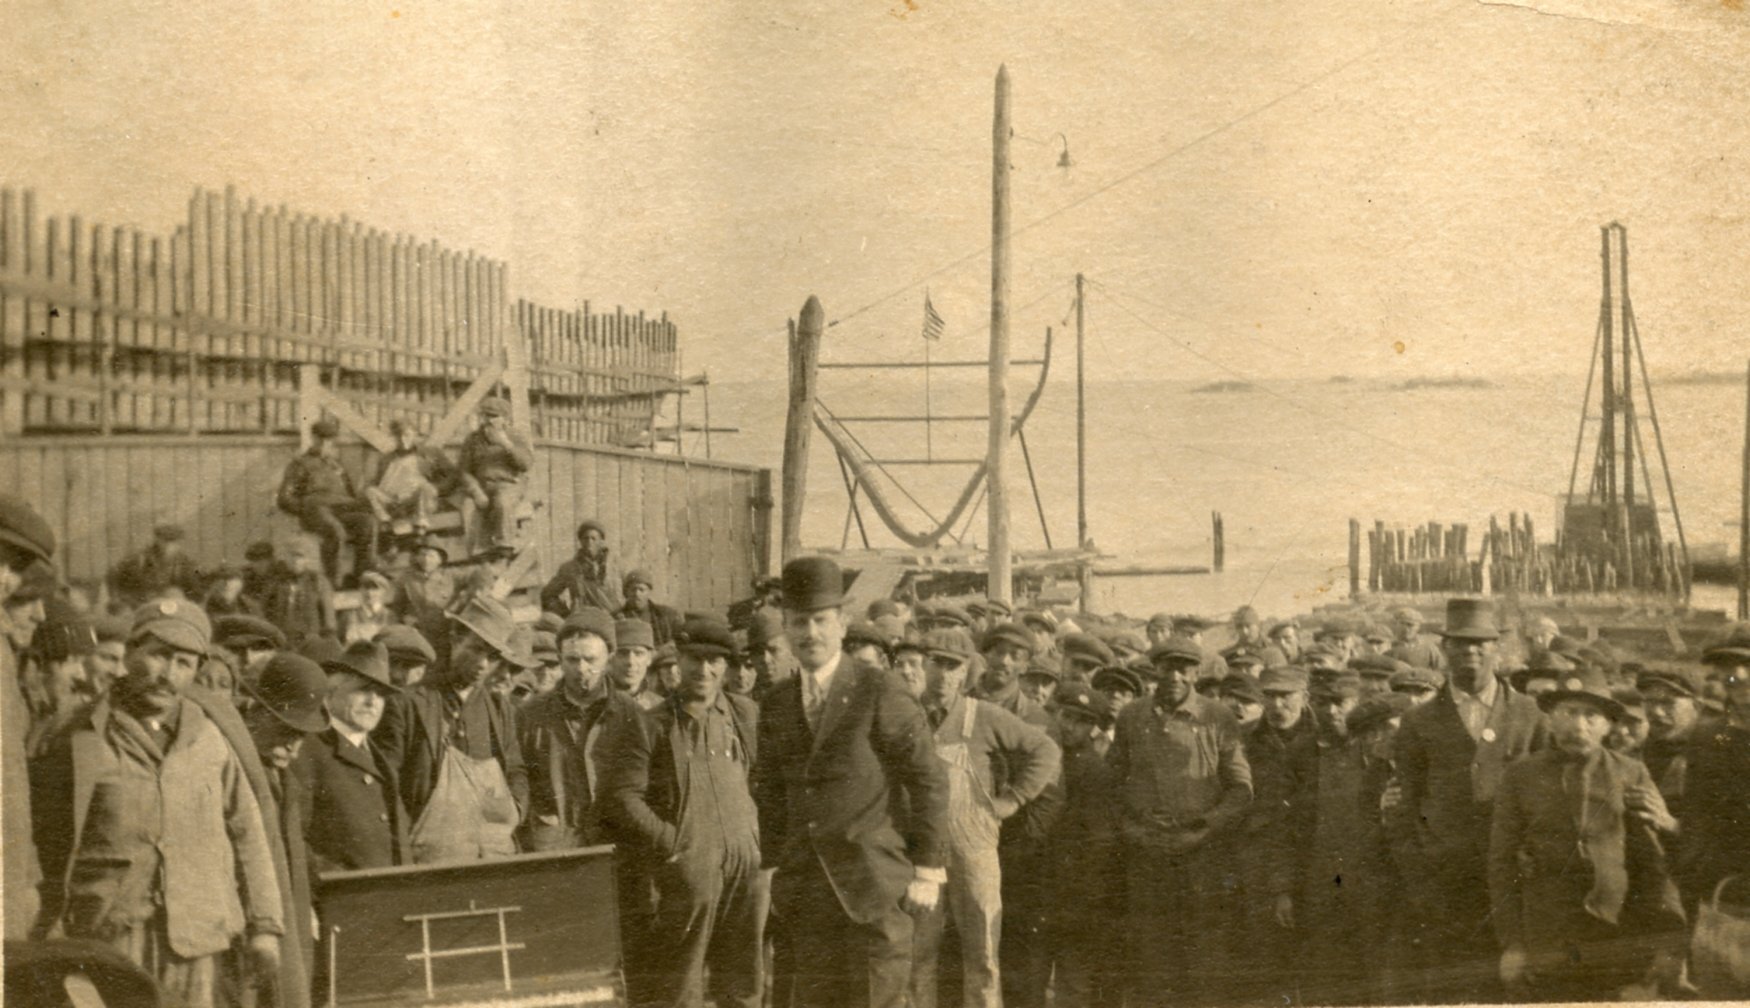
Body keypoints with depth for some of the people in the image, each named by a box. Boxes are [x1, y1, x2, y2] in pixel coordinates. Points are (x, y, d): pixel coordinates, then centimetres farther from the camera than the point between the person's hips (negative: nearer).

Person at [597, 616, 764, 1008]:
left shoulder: (746, 714, 11)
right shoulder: (649, 724, 0)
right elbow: (622, 796, -6)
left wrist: (756, 837, 9)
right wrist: (672, 843, -9)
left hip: (745, 866, 4)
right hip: (686, 869, -4)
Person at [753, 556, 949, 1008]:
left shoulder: (880, 692, -4)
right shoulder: (774, 706, 12)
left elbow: (929, 781, -4)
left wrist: (928, 871, -7)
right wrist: (770, 869, 11)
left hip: (873, 889, -4)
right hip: (801, 894, 5)